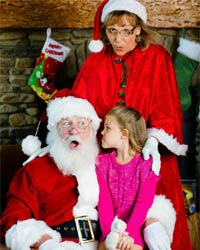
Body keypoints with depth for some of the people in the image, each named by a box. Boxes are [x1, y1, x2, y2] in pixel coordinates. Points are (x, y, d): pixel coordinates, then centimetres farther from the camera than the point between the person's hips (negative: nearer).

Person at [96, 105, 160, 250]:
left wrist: (130, 233, -23)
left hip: (135, 228, -2)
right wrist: (110, 232, -17)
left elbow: (143, 203, -12)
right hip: (111, 228, 2)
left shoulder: (146, 163, -5)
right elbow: (104, 200, -4)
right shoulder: (102, 162, 5)